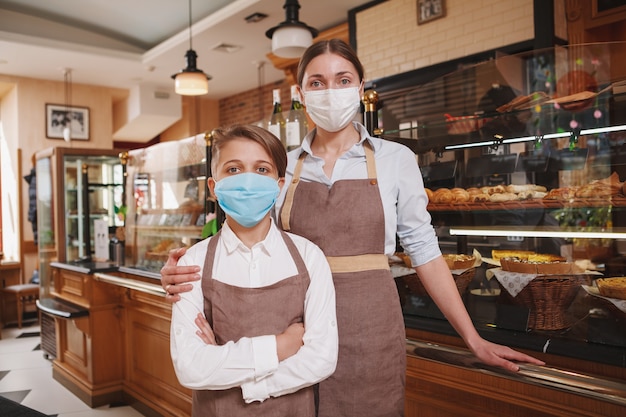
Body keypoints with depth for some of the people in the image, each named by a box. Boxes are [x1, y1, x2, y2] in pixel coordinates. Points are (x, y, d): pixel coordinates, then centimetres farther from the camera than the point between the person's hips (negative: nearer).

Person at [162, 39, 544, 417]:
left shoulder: (395, 159, -1)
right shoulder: (284, 166, 4)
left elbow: (423, 249, 1)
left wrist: (474, 340, -2)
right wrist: (192, 275, -15)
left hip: (369, 329, -1)